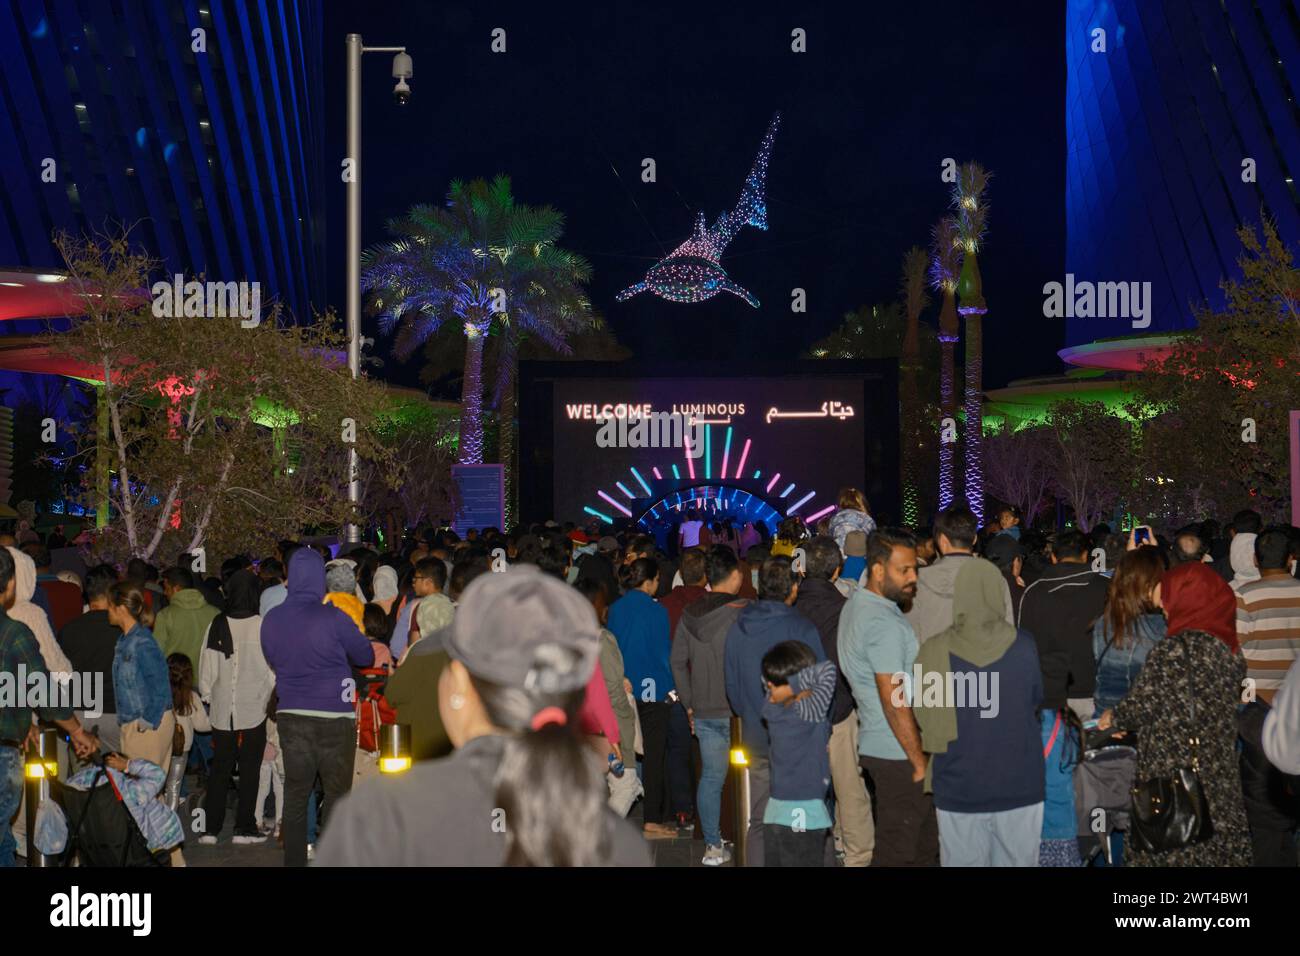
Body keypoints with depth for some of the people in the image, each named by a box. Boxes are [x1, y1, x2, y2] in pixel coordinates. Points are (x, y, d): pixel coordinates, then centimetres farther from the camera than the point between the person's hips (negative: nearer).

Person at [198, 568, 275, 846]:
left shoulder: (217, 625, -2)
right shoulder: (263, 626, -10)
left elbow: (207, 667, 3)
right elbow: (274, 667, -5)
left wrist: (207, 696, 16)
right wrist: (274, 697, 9)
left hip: (222, 710, 3)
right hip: (254, 708, -3)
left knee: (219, 768, 10)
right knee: (250, 769, 5)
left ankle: (211, 828, 10)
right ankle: (244, 828, 7)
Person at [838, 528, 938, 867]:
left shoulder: (855, 606, 11)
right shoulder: (885, 625, -21)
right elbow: (894, 701, -21)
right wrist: (920, 762, -17)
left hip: (874, 747, 10)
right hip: (899, 755, -10)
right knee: (901, 854, -3)